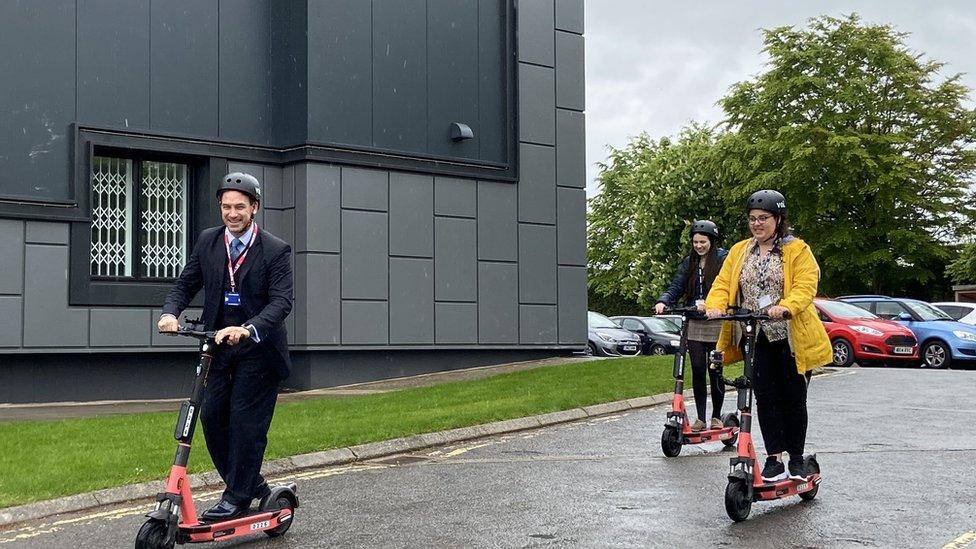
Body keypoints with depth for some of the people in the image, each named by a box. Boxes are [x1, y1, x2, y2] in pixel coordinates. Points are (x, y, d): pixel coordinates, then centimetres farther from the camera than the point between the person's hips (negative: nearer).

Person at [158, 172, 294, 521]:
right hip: (218, 345, 5)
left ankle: (237, 498, 5)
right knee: (211, 416, 3)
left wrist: (247, 329, -36)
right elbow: (185, 284, 8)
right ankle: (252, 485, 18)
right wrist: (171, 312, -14)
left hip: (257, 348, -5)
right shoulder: (208, 241, 4)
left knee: (245, 421, -6)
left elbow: (282, 301, -20)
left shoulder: (276, 250, -11)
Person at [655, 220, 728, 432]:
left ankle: (716, 416, 16)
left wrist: (708, 303, -27)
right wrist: (662, 301, -13)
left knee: (715, 371, 2)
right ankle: (700, 417, 8)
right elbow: (676, 288, 6)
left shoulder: (723, 259, -3)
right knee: (697, 371, 1)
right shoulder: (689, 263, 11)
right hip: (694, 325, 4)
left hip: (716, 324, -3)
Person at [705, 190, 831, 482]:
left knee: (793, 398, 6)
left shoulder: (797, 250, -1)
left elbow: (805, 286, -13)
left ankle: (797, 458, 18)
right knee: (765, 398, 1)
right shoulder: (739, 251, 12)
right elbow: (723, 284, 5)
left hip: (790, 337, -3)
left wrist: (785, 307, -32)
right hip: (756, 338, 3)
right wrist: (715, 305, -16)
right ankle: (775, 459, 6)